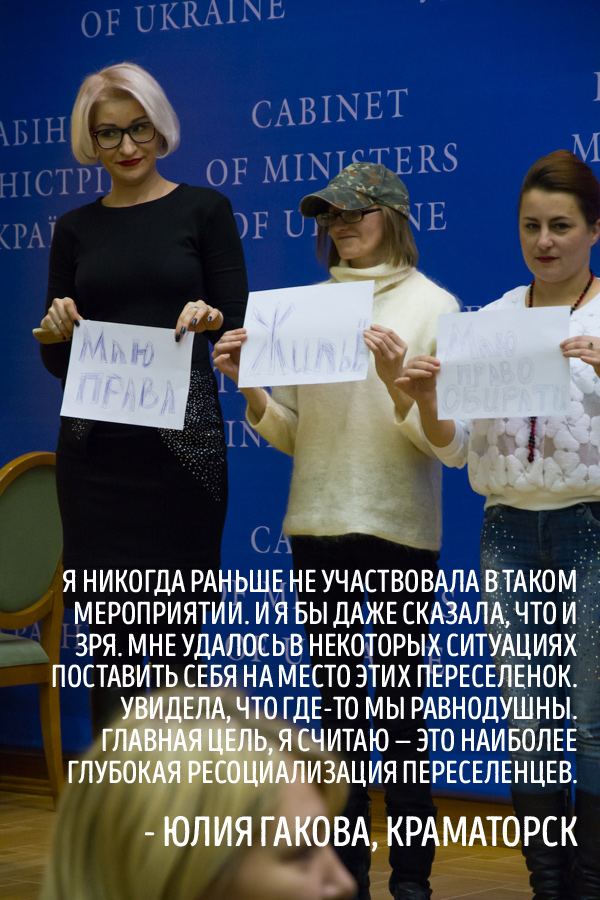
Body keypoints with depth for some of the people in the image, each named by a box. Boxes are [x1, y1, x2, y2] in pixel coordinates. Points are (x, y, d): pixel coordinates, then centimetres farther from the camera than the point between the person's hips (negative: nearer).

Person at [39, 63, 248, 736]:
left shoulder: (203, 209, 6)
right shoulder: (76, 229, 13)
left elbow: (237, 328, 2)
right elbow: (57, 364, 13)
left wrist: (209, 319, -20)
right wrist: (57, 332, -9)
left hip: (183, 444, -2)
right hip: (96, 448, 2)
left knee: (178, 635, -1)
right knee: (111, 636, -1)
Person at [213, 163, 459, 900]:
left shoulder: (432, 305, -1)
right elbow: (292, 435, 12)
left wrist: (396, 382, -24)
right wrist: (248, 387, -5)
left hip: (399, 530, -4)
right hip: (318, 528, 5)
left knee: (398, 703, -3)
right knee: (336, 703, 10)